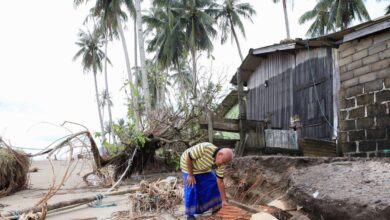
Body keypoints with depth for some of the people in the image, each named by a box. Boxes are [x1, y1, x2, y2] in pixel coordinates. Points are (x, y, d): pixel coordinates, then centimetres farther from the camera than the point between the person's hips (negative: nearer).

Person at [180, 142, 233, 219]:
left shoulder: (220, 163, -20)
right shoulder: (205, 148, -41)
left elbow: (220, 182, -12)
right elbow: (188, 157, -30)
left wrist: (224, 200, -11)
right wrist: (190, 175, -23)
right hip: (188, 164, -6)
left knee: (213, 184, 4)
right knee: (191, 188, -10)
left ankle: (216, 208, 20)